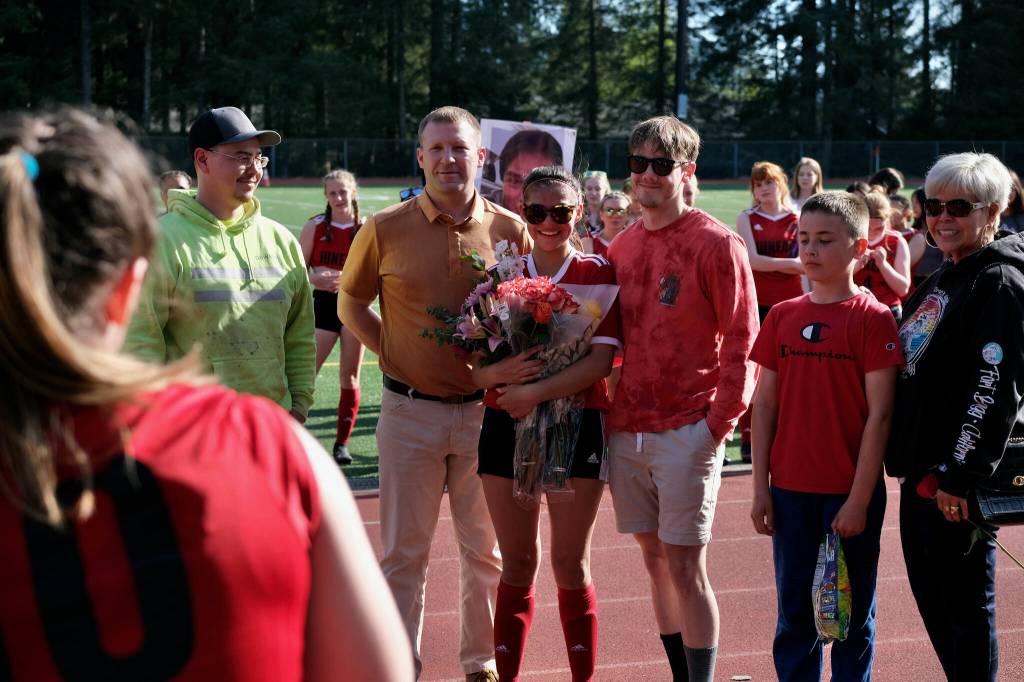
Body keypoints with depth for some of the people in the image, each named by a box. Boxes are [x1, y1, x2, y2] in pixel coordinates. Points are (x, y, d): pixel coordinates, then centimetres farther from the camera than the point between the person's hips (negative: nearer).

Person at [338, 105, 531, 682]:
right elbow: (351, 303, 10)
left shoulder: (510, 230, 0)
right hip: (410, 411, -1)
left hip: (487, 410, 1)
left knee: (487, 549, 11)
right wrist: (391, 353, 0)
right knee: (404, 551, 6)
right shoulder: (386, 229, -2)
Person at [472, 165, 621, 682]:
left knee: (570, 565, 4)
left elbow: (601, 361, -12)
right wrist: (502, 373, -19)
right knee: (517, 566, 9)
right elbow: (475, 365, 3)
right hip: (507, 426, 3)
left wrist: (535, 391, -21)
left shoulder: (597, 274, -2)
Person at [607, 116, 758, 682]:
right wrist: (607, 407, 9)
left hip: (687, 432, -6)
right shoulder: (622, 246, 11)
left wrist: (719, 423, -13)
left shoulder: (716, 244, -7)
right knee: (655, 559, 11)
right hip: (626, 430, 6)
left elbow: (741, 343, -8)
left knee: (685, 566, -5)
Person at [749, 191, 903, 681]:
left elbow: (879, 414, -10)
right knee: (794, 614, 11)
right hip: (791, 492, 4)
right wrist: (760, 489, 3)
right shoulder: (782, 317, 5)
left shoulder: (873, 318, -7)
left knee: (852, 616, 8)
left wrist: (860, 498, -13)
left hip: (850, 494, -4)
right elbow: (764, 404, 8)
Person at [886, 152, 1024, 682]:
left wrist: (960, 476, -22)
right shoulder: (939, 282, 15)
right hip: (920, 475, 10)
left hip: (957, 484, -9)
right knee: (933, 604, 16)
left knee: (965, 609, -1)